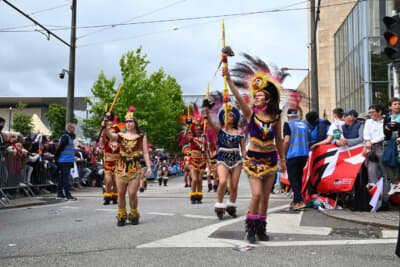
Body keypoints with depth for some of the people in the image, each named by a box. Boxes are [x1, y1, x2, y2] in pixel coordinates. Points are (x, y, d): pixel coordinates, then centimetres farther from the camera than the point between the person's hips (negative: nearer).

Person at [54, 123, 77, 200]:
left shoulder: (69, 136, 18)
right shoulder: (65, 137, -14)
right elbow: (60, 148, -18)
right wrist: (56, 158, -15)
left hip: (67, 161, 10)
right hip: (65, 161, -10)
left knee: (62, 176, 12)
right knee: (66, 177, -9)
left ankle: (60, 193, 17)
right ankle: (68, 194, -8)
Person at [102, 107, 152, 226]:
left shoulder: (141, 137, 5)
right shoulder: (120, 136, 7)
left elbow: (145, 153, 2)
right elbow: (111, 135, -13)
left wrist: (149, 167, -7)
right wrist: (105, 127, -33)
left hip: (134, 168, -2)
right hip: (121, 167, 2)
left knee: (132, 193, -5)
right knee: (121, 193, 4)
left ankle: (134, 215, 16)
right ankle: (122, 216, 19)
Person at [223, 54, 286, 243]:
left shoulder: (276, 117, 2)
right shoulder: (250, 113, -4)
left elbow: (278, 140, 11)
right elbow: (238, 97, -19)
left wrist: (282, 159, 15)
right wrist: (228, 79, -31)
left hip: (270, 159, 3)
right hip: (253, 158, -2)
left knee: (265, 196, 7)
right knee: (256, 194, -13)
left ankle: (261, 229, 20)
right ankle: (250, 227, 4)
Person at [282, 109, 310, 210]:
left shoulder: (288, 124, -2)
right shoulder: (304, 125, 17)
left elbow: (286, 141, -12)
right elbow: (308, 141, 18)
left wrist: (283, 155, -4)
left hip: (293, 155, -6)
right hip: (304, 154, 6)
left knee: (293, 178, -2)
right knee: (298, 178, 15)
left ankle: (299, 201, -12)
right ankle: (296, 201, 21)